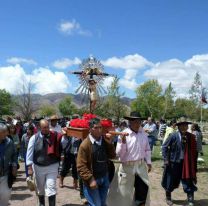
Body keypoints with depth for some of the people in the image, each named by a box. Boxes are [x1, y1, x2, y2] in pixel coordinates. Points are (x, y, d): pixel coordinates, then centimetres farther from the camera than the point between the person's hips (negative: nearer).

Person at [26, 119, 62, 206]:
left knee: (51, 188, -5)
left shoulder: (55, 136, -9)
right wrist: (30, 167, -10)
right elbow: (29, 153, -7)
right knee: (40, 188, 21)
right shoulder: (34, 138, -9)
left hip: (52, 166, -1)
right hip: (38, 167, 2)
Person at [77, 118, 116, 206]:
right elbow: (81, 166, -17)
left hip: (104, 178, 6)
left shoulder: (105, 141, 3)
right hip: (92, 179, -6)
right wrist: (90, 179, -21)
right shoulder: (85, 144, -16)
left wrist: (110, 143, -9)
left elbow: (112, 156, 4)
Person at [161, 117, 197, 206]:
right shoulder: (173, 136, -11)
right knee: (170, 181, 13)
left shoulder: (191, 137, -2)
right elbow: (164, 147, -6)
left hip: (186, 163, 2)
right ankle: (168, 198, 36)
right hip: (174, 162, -2)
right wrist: (166, 159, -10)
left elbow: (194, 151, 2)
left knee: (188, 181, 3)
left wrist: (194, 162, -1)